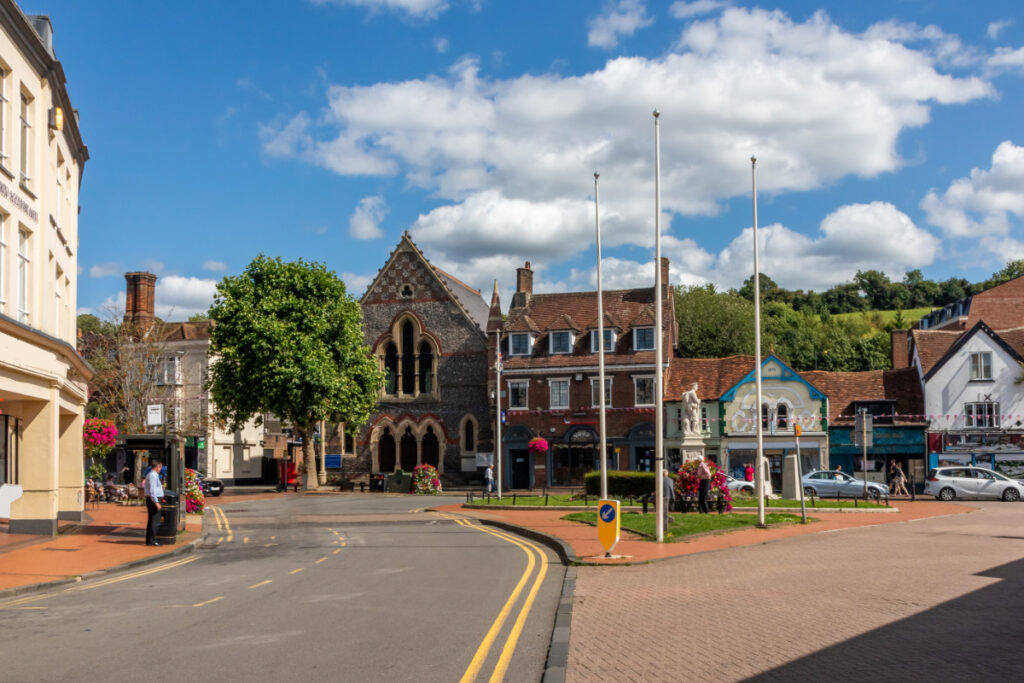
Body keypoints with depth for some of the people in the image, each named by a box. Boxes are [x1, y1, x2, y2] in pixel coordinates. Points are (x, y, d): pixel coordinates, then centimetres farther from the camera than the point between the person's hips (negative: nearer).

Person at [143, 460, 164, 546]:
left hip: (150, 499, 10)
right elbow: (152, 490, -21)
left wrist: (160, 487, 29)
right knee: (155, 520, -8)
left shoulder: (149, 475, 17)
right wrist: (156, 502, -23)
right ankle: (152, 539, -9)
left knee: (150, 520, 12)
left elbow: (145, 488, 25)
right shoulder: (153, 475, -15)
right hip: (154, 499, -10)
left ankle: (148, 540, 14)